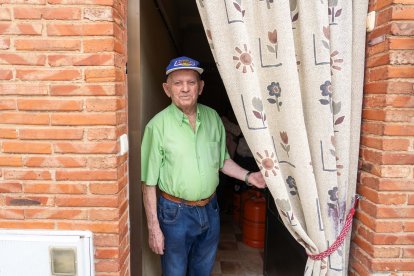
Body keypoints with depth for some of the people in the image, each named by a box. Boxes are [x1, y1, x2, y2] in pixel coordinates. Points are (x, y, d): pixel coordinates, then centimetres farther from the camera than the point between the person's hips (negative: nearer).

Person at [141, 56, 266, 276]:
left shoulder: (212, 117, -2)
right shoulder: (158, 125, -17)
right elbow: (149, 182, -13)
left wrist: (248, 176, -4)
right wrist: (153, 227, -11)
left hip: (210, 209, 4)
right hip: (176, 212, -4)